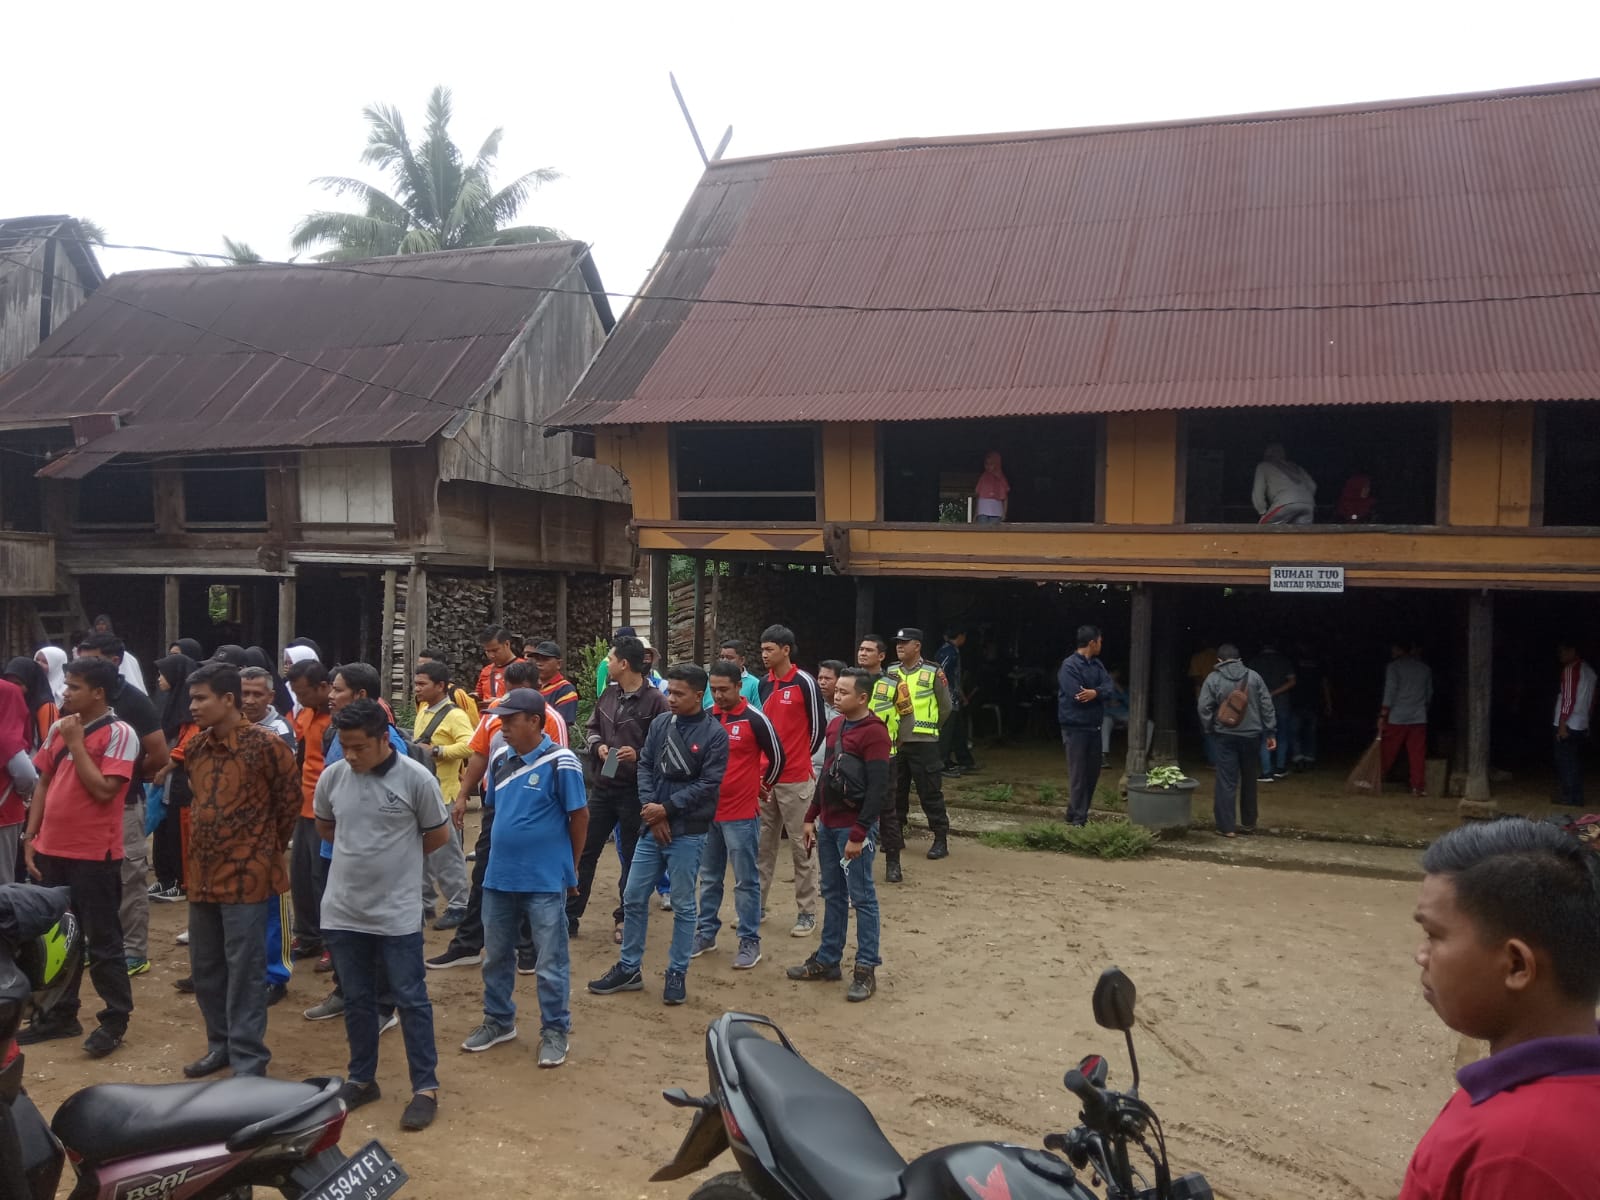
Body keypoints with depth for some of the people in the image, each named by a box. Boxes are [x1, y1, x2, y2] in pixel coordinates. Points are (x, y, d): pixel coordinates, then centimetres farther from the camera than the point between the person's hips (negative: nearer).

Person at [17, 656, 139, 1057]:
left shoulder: (119, 733, -12)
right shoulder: (58, 728, 9)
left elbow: (103, 789, -21)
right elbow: (44, 783, 14)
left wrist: (76, 742, -16)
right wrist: (30, 838, 10)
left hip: (94, 854, -7)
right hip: (52, 850, 7)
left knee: (103, 941, 2)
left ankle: (115, 1020, 13)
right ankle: (60, 1014, 29)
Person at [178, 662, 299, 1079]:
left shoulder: (266, 744, -14)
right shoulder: (194, 746, 5)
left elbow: (290, 800, -3)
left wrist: (270, 848, 6)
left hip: (246, 875, -7)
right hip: (202, 874, 7)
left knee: (244, 971, 0)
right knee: (205, 968, 16)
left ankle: (248, 1060, 10)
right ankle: (221, 1044, 33)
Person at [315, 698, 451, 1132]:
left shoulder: (416, 778, -14)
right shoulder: (332, 776, -3)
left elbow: (438, 835, -1)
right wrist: (361, 852, 7)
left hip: (397, 912, -4)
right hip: (343, 910, 4)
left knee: (410, 1001, 4)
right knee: (356, 1000, 16)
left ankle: (425, 1087, 13)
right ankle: (361, 1079, 31)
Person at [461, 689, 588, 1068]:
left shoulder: (560, 763, -16)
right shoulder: (499, 759, 3)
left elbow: (580, 816, -9)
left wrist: (569, 867, 0)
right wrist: (505, 850, 15)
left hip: (545, 881, -6)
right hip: (499, 877, 6)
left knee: (551, 961, 5)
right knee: (496, 955, 18)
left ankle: (555, 1031, 19)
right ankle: (498, 1020, 36)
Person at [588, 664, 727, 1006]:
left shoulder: (714, 733, -9)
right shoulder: (660, 724, 4)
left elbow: (709, 783, -13)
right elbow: (645, 766, 5)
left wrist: (666, 808, -14)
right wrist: (650, 808, -9)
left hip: (688, 833, -5)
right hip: (652, 827, 5)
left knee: (683, 906, 6)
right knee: (633, 898, 10)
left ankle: (677, 974, 19)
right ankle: (629, 969, 24)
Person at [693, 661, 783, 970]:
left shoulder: (755, 719, -11)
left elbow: (777, 757, -2)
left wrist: (762, 787, 9)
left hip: (741, 815, -5)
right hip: (707, 812, 5)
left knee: (746, 880, 3)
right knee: (709, 878, 15)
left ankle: (750, 941, 12)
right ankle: (706, 933, 27)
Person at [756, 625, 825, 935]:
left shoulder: (805, 683, -10)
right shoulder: (764, 684, 10)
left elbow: (817, 728, -5)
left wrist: (799, 759, 5)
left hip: (794, 778, -6)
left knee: (800, 846, 1)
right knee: (763, 845, 12)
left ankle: (807, 913, 10)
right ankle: (758, 904, 22)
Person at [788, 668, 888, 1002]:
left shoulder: (874, 733, -15)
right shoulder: (835, 726, 12)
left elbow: (878, 789, -18)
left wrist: (859, 835, -19)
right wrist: (811, 818, 15)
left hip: (853, 828, -8)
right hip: (828, 824, 8)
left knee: (861, 898, 0)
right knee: (832, 894, 15)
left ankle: (866, 969, 7)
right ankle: (827, 960, 23)